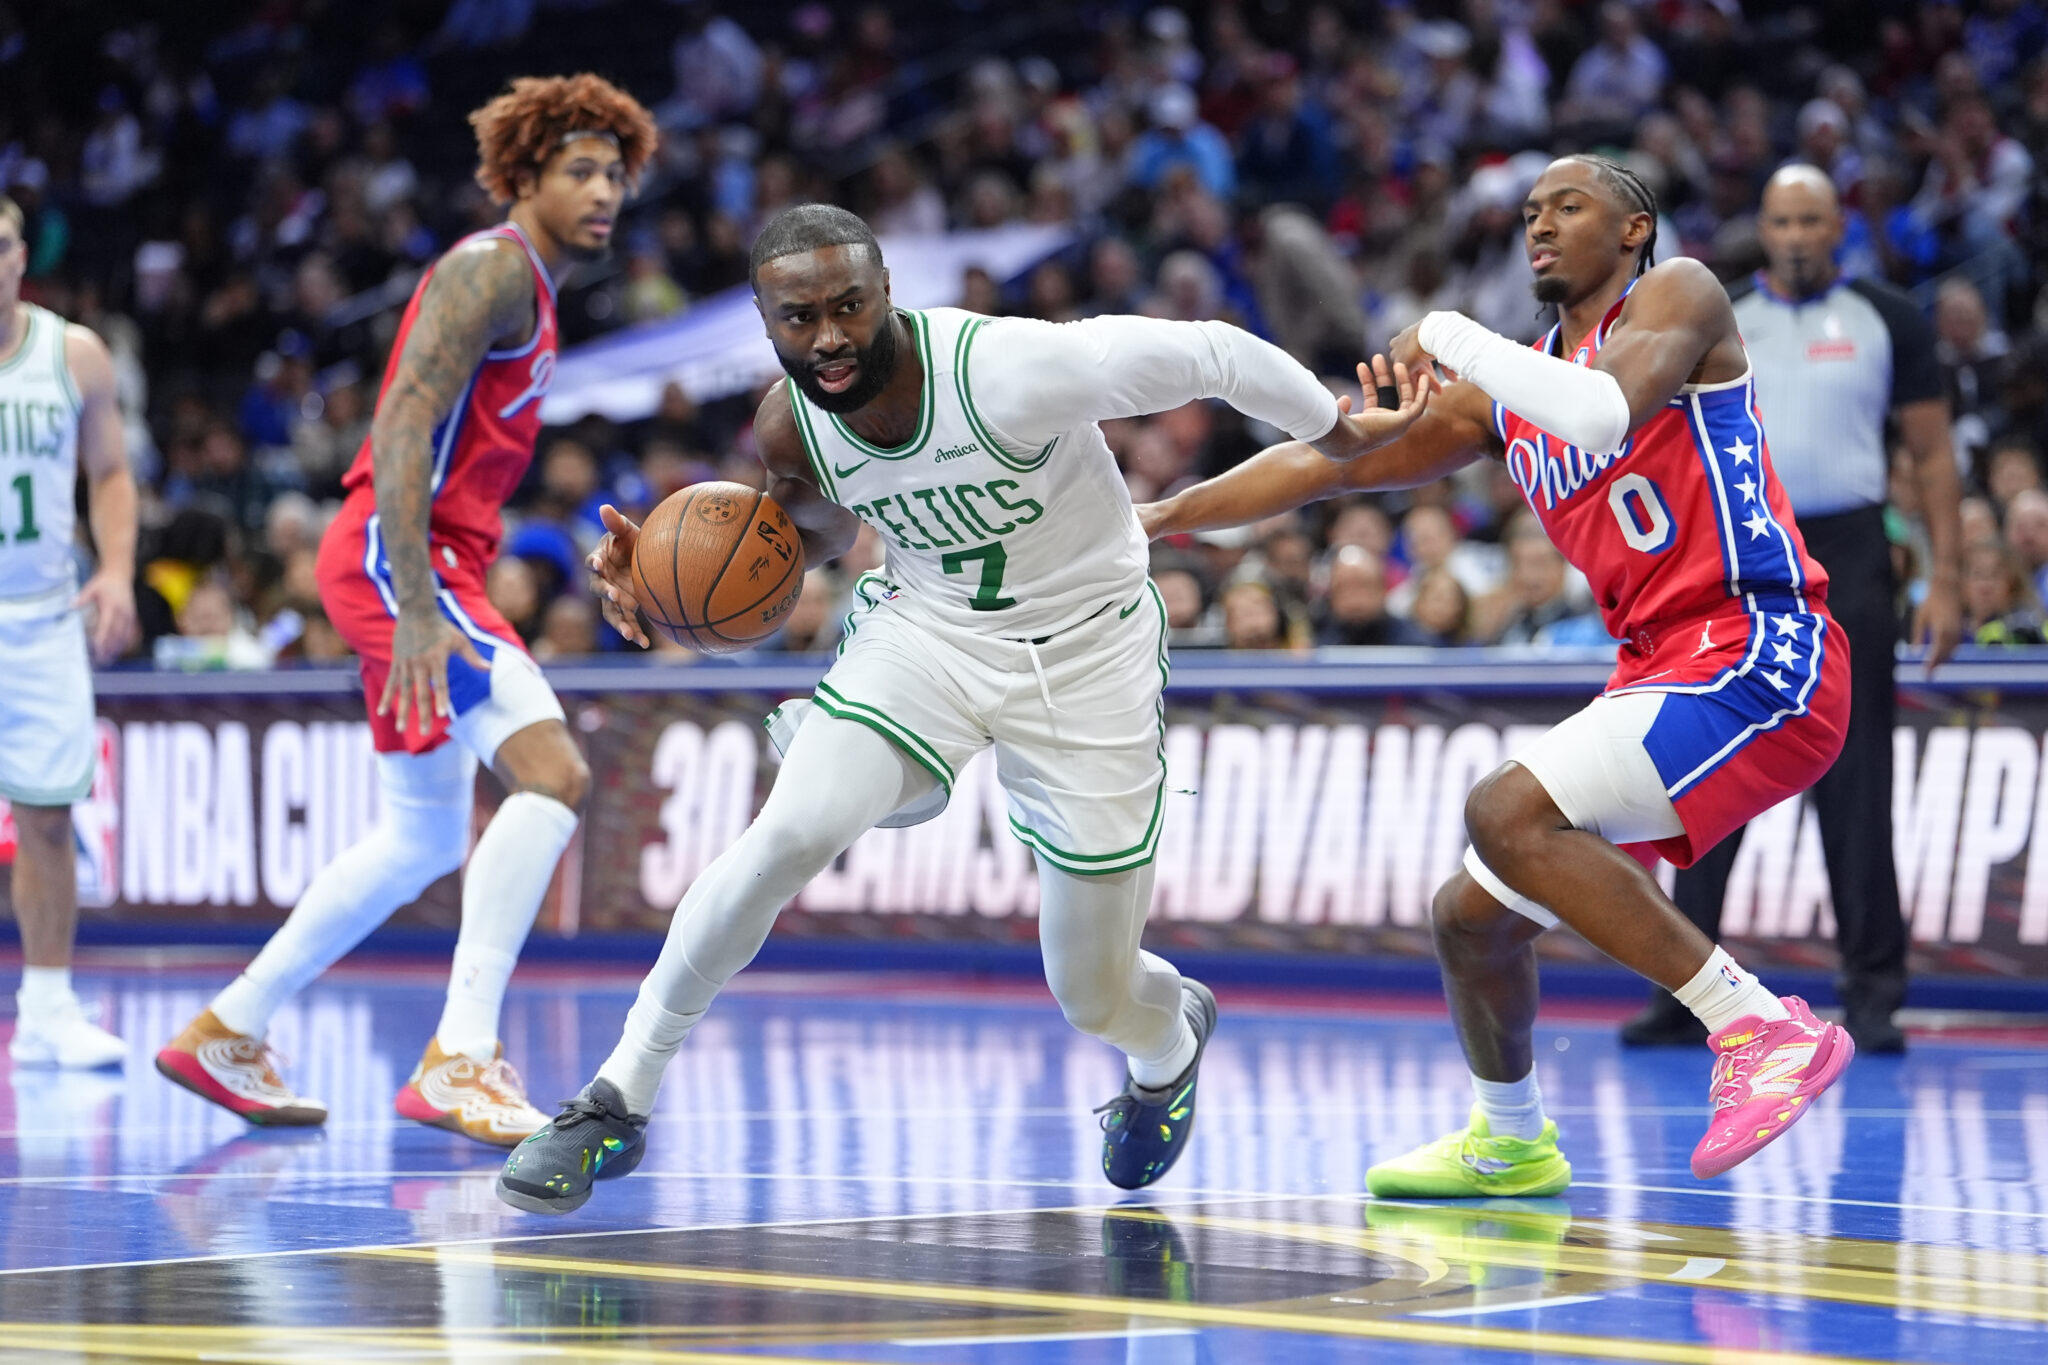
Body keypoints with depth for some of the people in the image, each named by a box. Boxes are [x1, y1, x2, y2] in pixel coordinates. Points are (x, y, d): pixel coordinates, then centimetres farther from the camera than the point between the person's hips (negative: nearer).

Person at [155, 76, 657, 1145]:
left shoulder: (529, 290, 20)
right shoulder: (493, 267, -10)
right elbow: (401, 428, -21)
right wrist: (417, 609, -29)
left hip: (426, 570, 11)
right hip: (394, 565, -11)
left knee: (423, 845, 18)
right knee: (552, 774, -23)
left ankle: (225, 1035, 27)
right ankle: (461, 1060, -27)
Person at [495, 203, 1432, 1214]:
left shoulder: (1010, 371, -32)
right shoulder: (790, 428, -14)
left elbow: (1214, 354, -20)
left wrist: (1341, 435, -3)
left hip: (1085, 651, -3)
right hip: (926, 628, 3)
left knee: (1096, 997, 4)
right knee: (791, 834, -25)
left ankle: (1169, 1037, 45)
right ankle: (618, 1101, -13)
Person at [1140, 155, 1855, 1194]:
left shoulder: (1678, 295, -2)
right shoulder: (1501, 395, 19)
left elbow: (1605, 413, -23)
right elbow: (1326, 462, 21)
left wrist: (1451, 336, -12)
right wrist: (1161, 518, 17)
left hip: (1758, 653, -8)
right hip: (1660, 674, 8)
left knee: (1506, 811, -27)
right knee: (1470, 915, 12)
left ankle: (1763, 1027, -26)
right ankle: (1508, 1145, 37)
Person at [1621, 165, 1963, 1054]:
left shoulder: (1887, 321, 6)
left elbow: (1932, 455, 5)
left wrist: (1945, 580, -3)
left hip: (1845, 558, -2)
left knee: (1854, 782, -3)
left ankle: (1873, 994, 1)